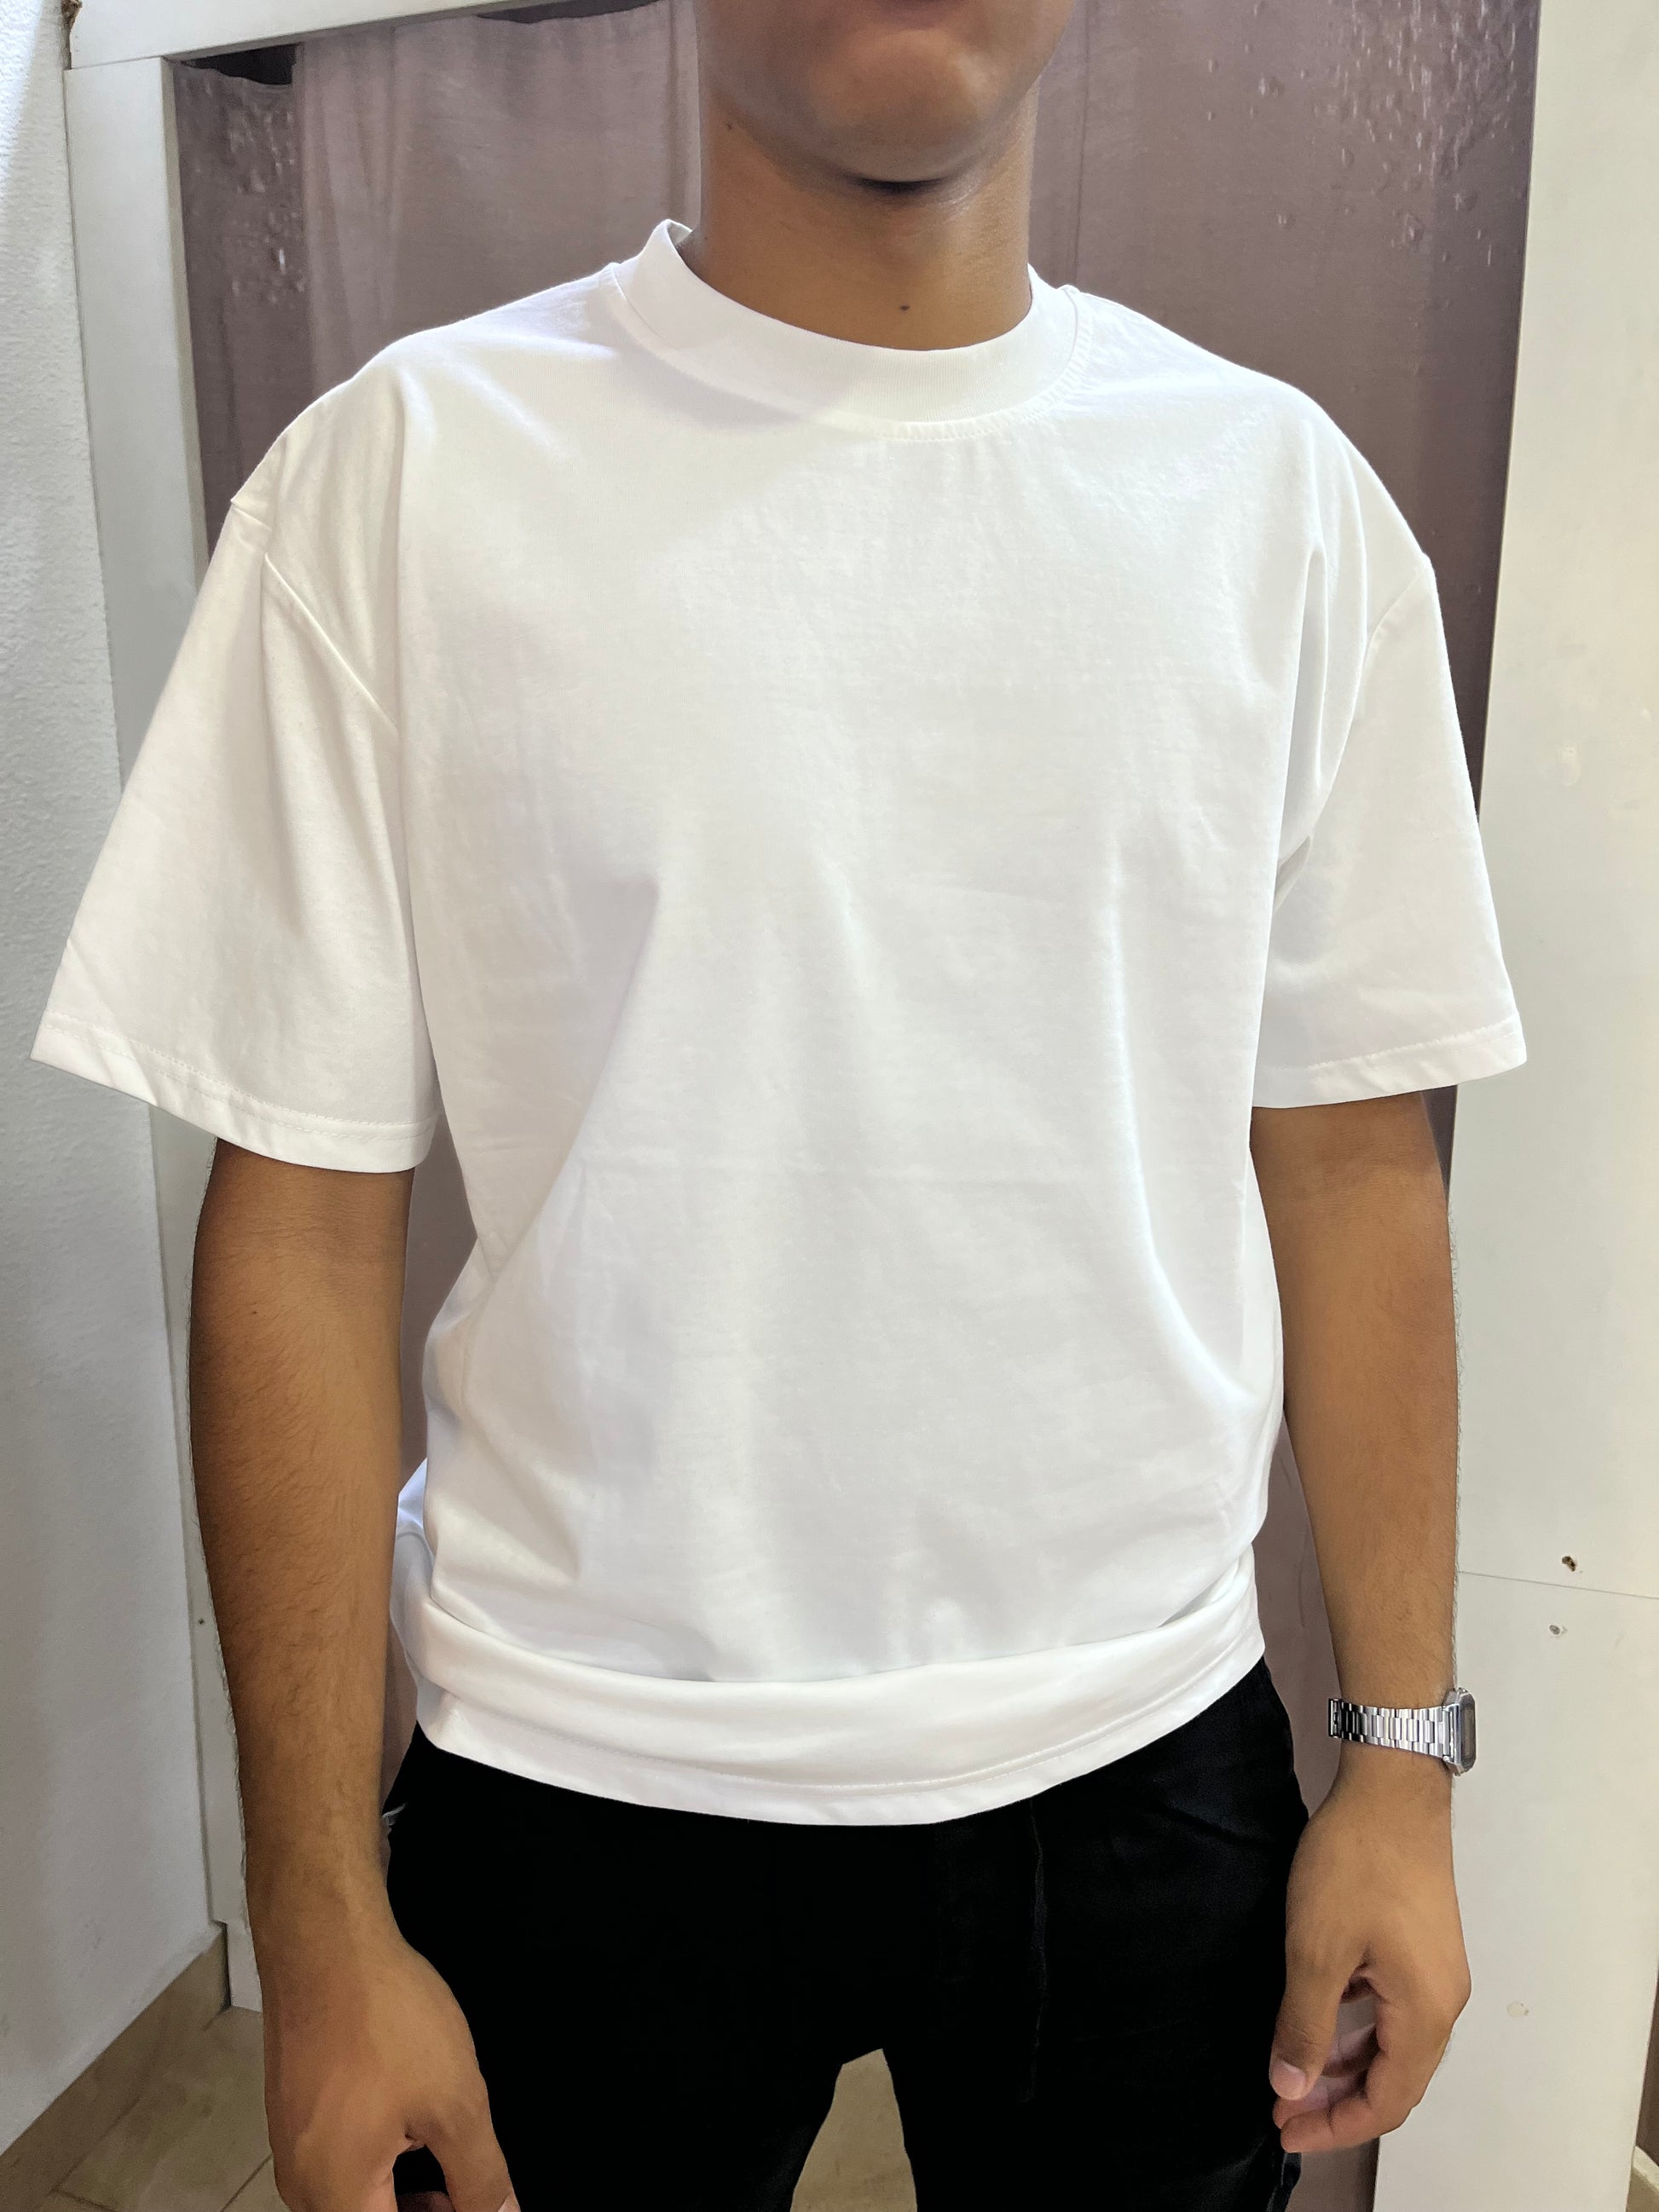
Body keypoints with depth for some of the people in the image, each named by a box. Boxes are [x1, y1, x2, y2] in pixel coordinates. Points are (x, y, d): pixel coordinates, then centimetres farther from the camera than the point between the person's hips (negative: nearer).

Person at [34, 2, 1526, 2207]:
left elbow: (1350, 1157, 1)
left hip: (1145, 1771, 3)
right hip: (590, 1788, -1)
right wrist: (321, 1930, -5)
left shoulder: (1280, 490, -1)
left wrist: (1404, 1757, 3)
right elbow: (303, 1226, -9)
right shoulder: (411, 466, -9)